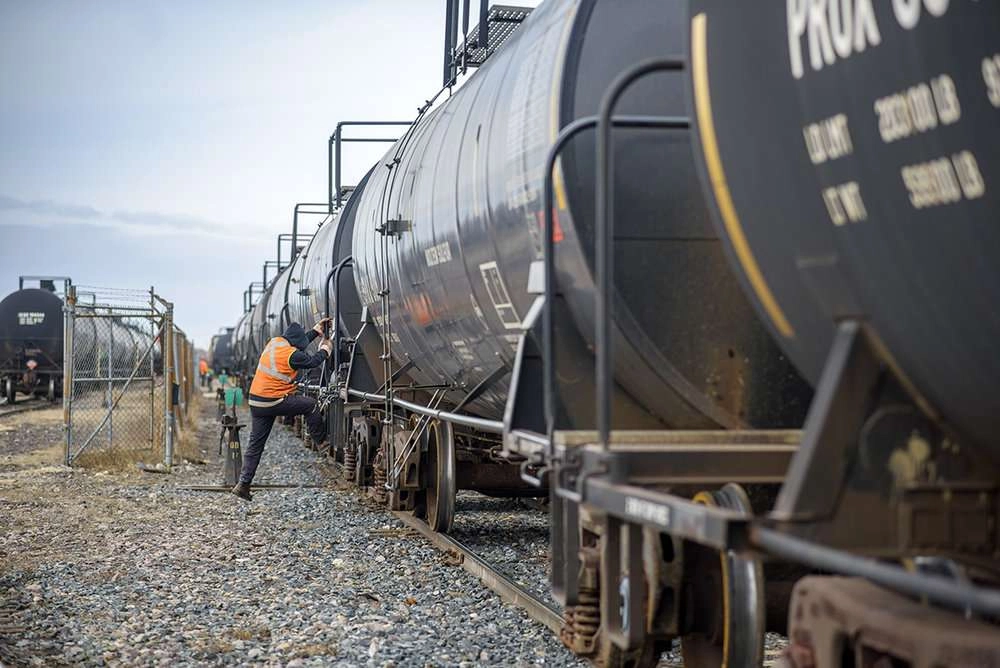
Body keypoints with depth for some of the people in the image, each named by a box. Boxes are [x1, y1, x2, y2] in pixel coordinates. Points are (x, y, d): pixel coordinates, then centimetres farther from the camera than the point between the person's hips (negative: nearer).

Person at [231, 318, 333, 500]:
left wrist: (316, 331, 32)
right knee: (311, 405, 10)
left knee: (255, 444, 9)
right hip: (274, 402, -8)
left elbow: (297, 344, 26)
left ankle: (243, 484, 8)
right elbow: (312, 361, 2)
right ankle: (322, 442, 19)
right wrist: (325, 349, 20)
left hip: (256, 402, 8)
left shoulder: (274, 342, 8)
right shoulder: (292, 355, -15)